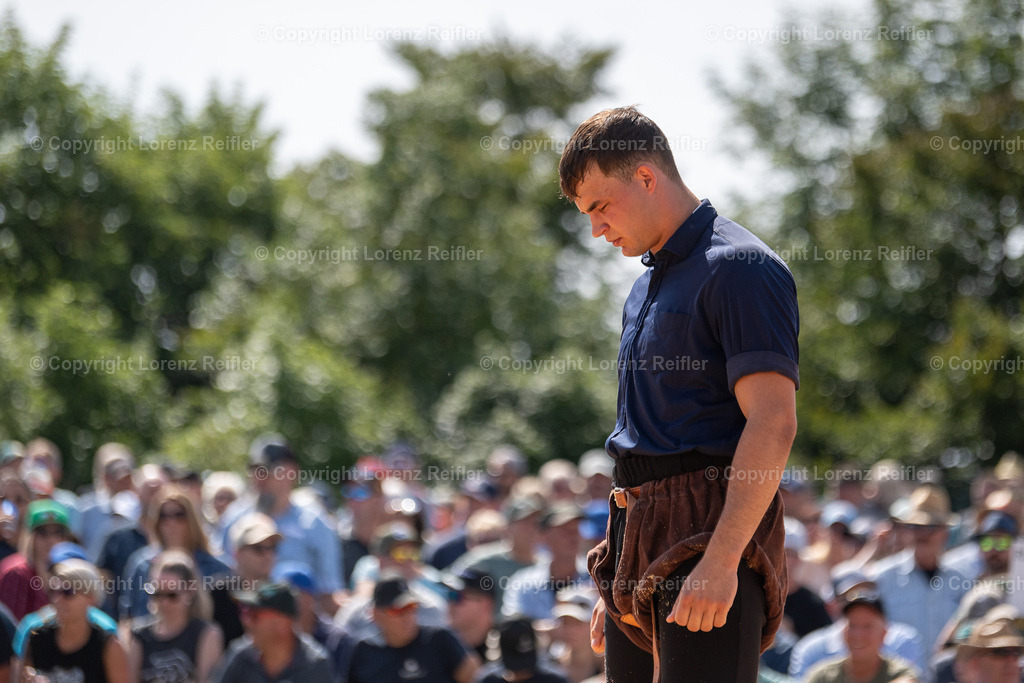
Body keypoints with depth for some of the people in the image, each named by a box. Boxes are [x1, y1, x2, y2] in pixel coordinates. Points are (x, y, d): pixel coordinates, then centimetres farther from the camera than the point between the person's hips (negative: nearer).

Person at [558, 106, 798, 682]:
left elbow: (773, 424, -17)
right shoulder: (646, 289, 21)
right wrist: (616, 588, 23)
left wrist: (721, 560, -24)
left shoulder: (739, 267, -8)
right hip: (641, 531, 9)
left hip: (711, 525, -9)